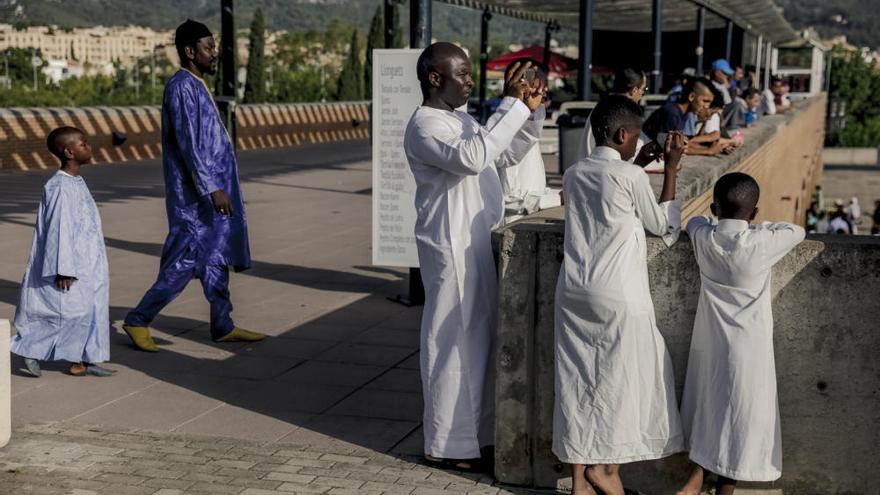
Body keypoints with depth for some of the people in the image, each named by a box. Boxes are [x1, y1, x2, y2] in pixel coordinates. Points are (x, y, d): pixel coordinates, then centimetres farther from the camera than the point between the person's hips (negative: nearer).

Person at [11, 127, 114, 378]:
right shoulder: (61, 187, -19)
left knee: (91, 308, 10)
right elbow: (59, 229, -21)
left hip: (85, 264, 10)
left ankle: (81, 361, 16)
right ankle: (31, 349, 8)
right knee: (71, 310, -6)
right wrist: (63, 269, -21)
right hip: (69, 266, -10)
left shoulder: (77, 183, 11)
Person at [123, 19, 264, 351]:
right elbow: (187, 143, -23)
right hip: (196, 193, -10)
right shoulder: (182, 87, -15)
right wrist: (212, 188, -26)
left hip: (212, 188, 10)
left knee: (217, 257, 12)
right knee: (186, 261, -7)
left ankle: (223, 326, 19)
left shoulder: (197, 85, 14)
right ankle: (138, 320, 2)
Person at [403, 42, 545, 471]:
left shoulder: (462, 121, 15)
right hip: (451, 248, -10)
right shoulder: (425, 125, -15)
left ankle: (475, 431, 26)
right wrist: (511, 105, -27)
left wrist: (530, 113, 7)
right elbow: (472, 158, -31)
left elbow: (507, 155, 23)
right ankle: (447, 444, 6)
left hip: (477, 244, 10)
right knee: (453, 342, -4)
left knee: (479, 338, 14)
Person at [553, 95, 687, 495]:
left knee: (578, 379, 8)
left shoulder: (574, 174, 9)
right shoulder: (631, 176, -9)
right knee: (623, 377, 8)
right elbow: (664, 228, 3)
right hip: (618, 296, -6)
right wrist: (671, 170, 7)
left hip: (573, 292, 6)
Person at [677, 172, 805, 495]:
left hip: (709, 341, 4)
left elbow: (694, 220, 18)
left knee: (707, 404, 20)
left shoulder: (703, 238, -6)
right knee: (740, 414, 7)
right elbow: (798, 232, 3)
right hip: (748, 346, -4)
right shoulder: (762, 242, -17)